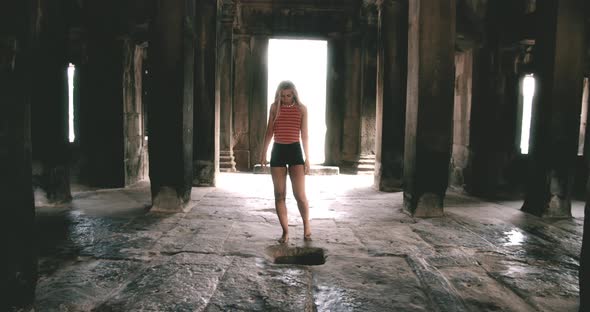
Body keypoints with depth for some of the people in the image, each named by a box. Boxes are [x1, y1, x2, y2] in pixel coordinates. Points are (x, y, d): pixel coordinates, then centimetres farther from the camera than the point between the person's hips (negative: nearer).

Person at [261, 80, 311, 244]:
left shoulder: (301, 109, 3)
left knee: (300, 194, -9)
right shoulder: (274, 107, 6)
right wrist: (263, 153, 7)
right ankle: (285, 232, 12)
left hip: (295, 150, -2)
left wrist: (307, 157, 1)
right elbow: (269, 132, 11)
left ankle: (306, 226, 15)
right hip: (277, 151, 2)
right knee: (279, 195, 2)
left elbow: (304, 135, 4)